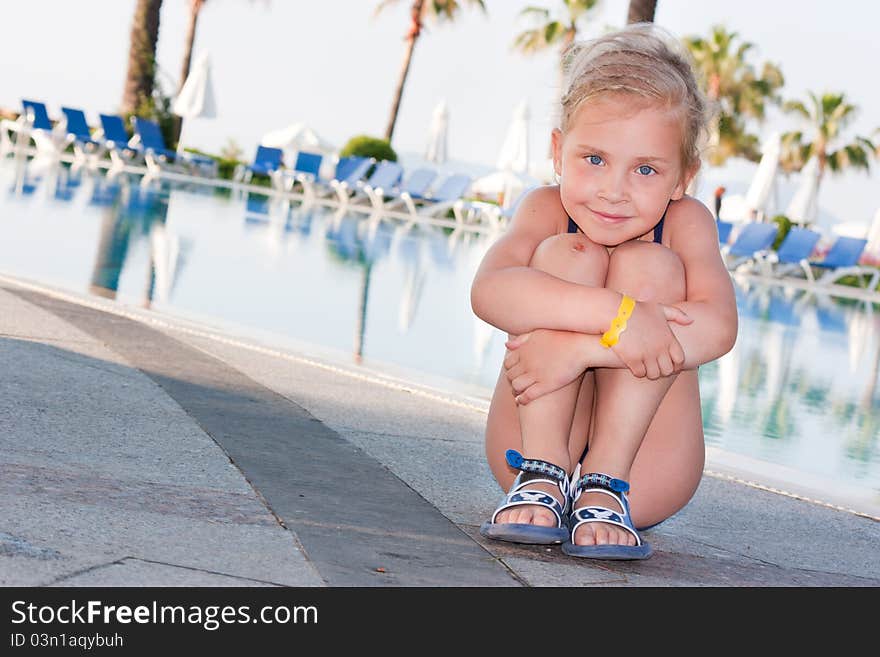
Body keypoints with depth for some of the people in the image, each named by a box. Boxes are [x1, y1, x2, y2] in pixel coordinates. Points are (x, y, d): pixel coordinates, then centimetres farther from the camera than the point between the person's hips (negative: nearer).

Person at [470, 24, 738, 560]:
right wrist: (616, 315, -41)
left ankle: (606, 485, -25)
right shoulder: (547, 211, -6)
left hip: (644, 469, 0)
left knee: (650, 267, -20)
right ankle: (541, 475, -23)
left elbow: (718, 327, -26)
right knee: (567, 254, -18)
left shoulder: (686, 223, -7)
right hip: (538, 435, 0)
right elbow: (489, 291, -28)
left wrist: (581, 348, -35)